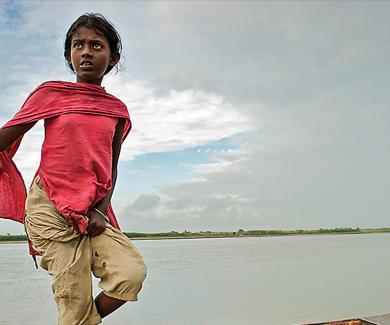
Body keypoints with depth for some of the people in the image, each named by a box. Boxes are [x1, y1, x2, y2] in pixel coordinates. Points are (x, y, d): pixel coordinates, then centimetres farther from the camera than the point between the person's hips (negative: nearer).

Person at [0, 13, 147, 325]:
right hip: (49, 207, -3)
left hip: (91, 211, 4)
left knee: (133, 272, -13)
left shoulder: (117, 109, 9)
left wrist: (101, 210, -1)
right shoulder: (51, 93, 0)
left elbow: (111, 167, 12)